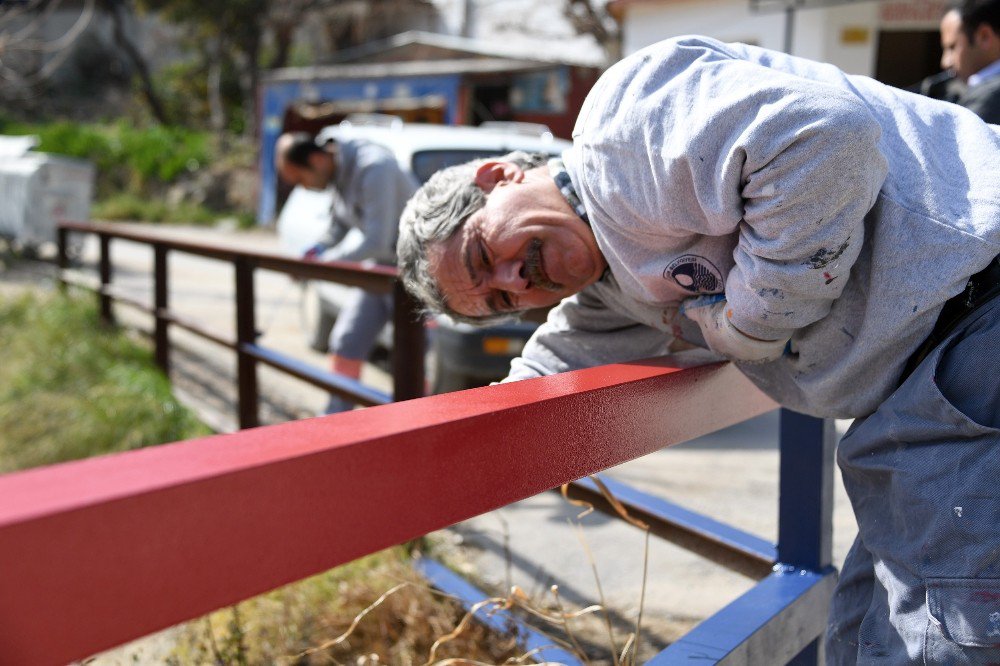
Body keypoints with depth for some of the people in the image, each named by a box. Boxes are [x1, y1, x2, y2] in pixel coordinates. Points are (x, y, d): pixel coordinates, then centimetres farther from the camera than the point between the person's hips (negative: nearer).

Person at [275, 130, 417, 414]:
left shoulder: (374, 168, -25)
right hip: (381, 268, 9)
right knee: (346, 345, 9)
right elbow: (342, 221, 18)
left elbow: (377, 242, -28)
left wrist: (325, 261, -18)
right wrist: (320, 247, -1)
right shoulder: (342, 171, 3)